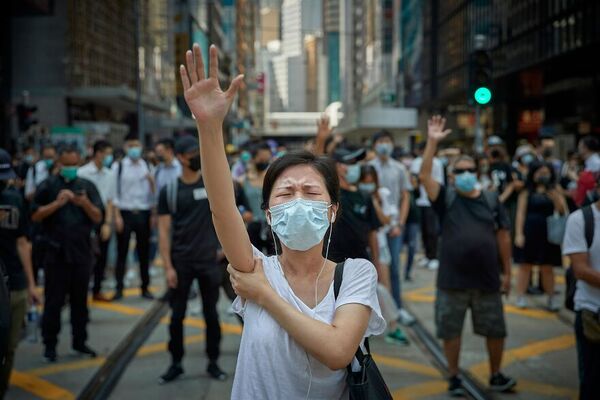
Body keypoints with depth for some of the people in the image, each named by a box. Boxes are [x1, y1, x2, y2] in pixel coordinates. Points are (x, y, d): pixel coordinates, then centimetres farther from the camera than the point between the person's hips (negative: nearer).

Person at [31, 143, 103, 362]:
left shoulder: (87, 186, 6)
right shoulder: (48, 186, 0)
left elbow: (97, 218, 3)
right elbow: (36, 216, -5)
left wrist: (85, 204, -16)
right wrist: (57, 203, -18)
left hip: (82, 251, 2)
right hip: (56, 252, -2)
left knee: (80, 299, 10)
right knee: (53, 301, 2)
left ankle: (79, 341, 21)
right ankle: (50, 344, 10)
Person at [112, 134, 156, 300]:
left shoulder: (147, 166, 8)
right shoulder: (118, 166, 0)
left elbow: (154, 192, 7)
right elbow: (114, 192, -3)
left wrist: (151, 180, -13)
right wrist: (117, 216, -9)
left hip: (143, 213, 2)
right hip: (125, 213, -2)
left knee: (144, 252, 8)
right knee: (122, 252, 2)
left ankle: (145, 287, 17)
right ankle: (119, 288, 9)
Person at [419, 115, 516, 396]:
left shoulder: (492, 199, 3)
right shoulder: (446, 199, -1)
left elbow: (503, 236, 6)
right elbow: (424, 176, -16)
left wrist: (507, 272, 4)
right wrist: (432, 142, -23)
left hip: (487, 280, 2)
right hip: (452, 281, -1)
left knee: (495, 331, 12)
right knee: (450, 331, 8)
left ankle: (496, 376, 31)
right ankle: (454, 378, 24)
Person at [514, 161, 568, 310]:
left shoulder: (553, 192, 5)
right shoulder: (527, 192, 0)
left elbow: (563, 211, -2)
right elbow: (521, 213, -2)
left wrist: (554, 196, -16)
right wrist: (519, 234, -9)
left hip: (548, 232, 1)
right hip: (530, 231, -1)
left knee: (547, 267, 7)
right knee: (526, 264, 3)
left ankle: (551, 298, 17)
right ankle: (521, 297, 10)